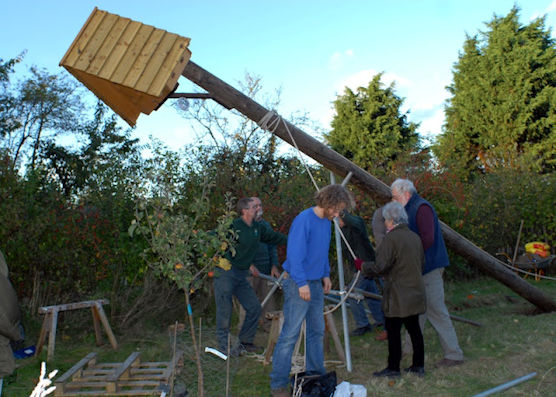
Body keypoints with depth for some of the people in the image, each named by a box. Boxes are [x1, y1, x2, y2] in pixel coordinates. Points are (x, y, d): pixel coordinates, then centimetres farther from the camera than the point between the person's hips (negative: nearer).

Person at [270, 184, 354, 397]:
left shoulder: (326, 221, 9)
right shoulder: (303, 220, -18)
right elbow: (294, 254, -21)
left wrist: (326, 274, 13)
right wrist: (302, 283, -21)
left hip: (316, 284, 9)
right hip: (298, 284, -9)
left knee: (317, 331, 16)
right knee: (290, 334, -4)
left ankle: (316, 374, 30)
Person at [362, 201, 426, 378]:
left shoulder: (391, 238, -17)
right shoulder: (415, 237, 8)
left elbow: (380, 266, -20)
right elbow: (422, 262, 17)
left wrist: (363, 266, -3)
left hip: (397, 295, -8)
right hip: (415, 292, 8)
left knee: (393, 331, 2)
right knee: (414, 328, 15)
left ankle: (393, 368, 11)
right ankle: (418, 366, 23)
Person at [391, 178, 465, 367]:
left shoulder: (422, 208, -15)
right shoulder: (411, 209, 17)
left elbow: (427, 239, -24)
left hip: (430, 267, -10)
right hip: (420, 268, 10)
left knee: (436, 310, -6)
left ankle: (454, 355, 4)